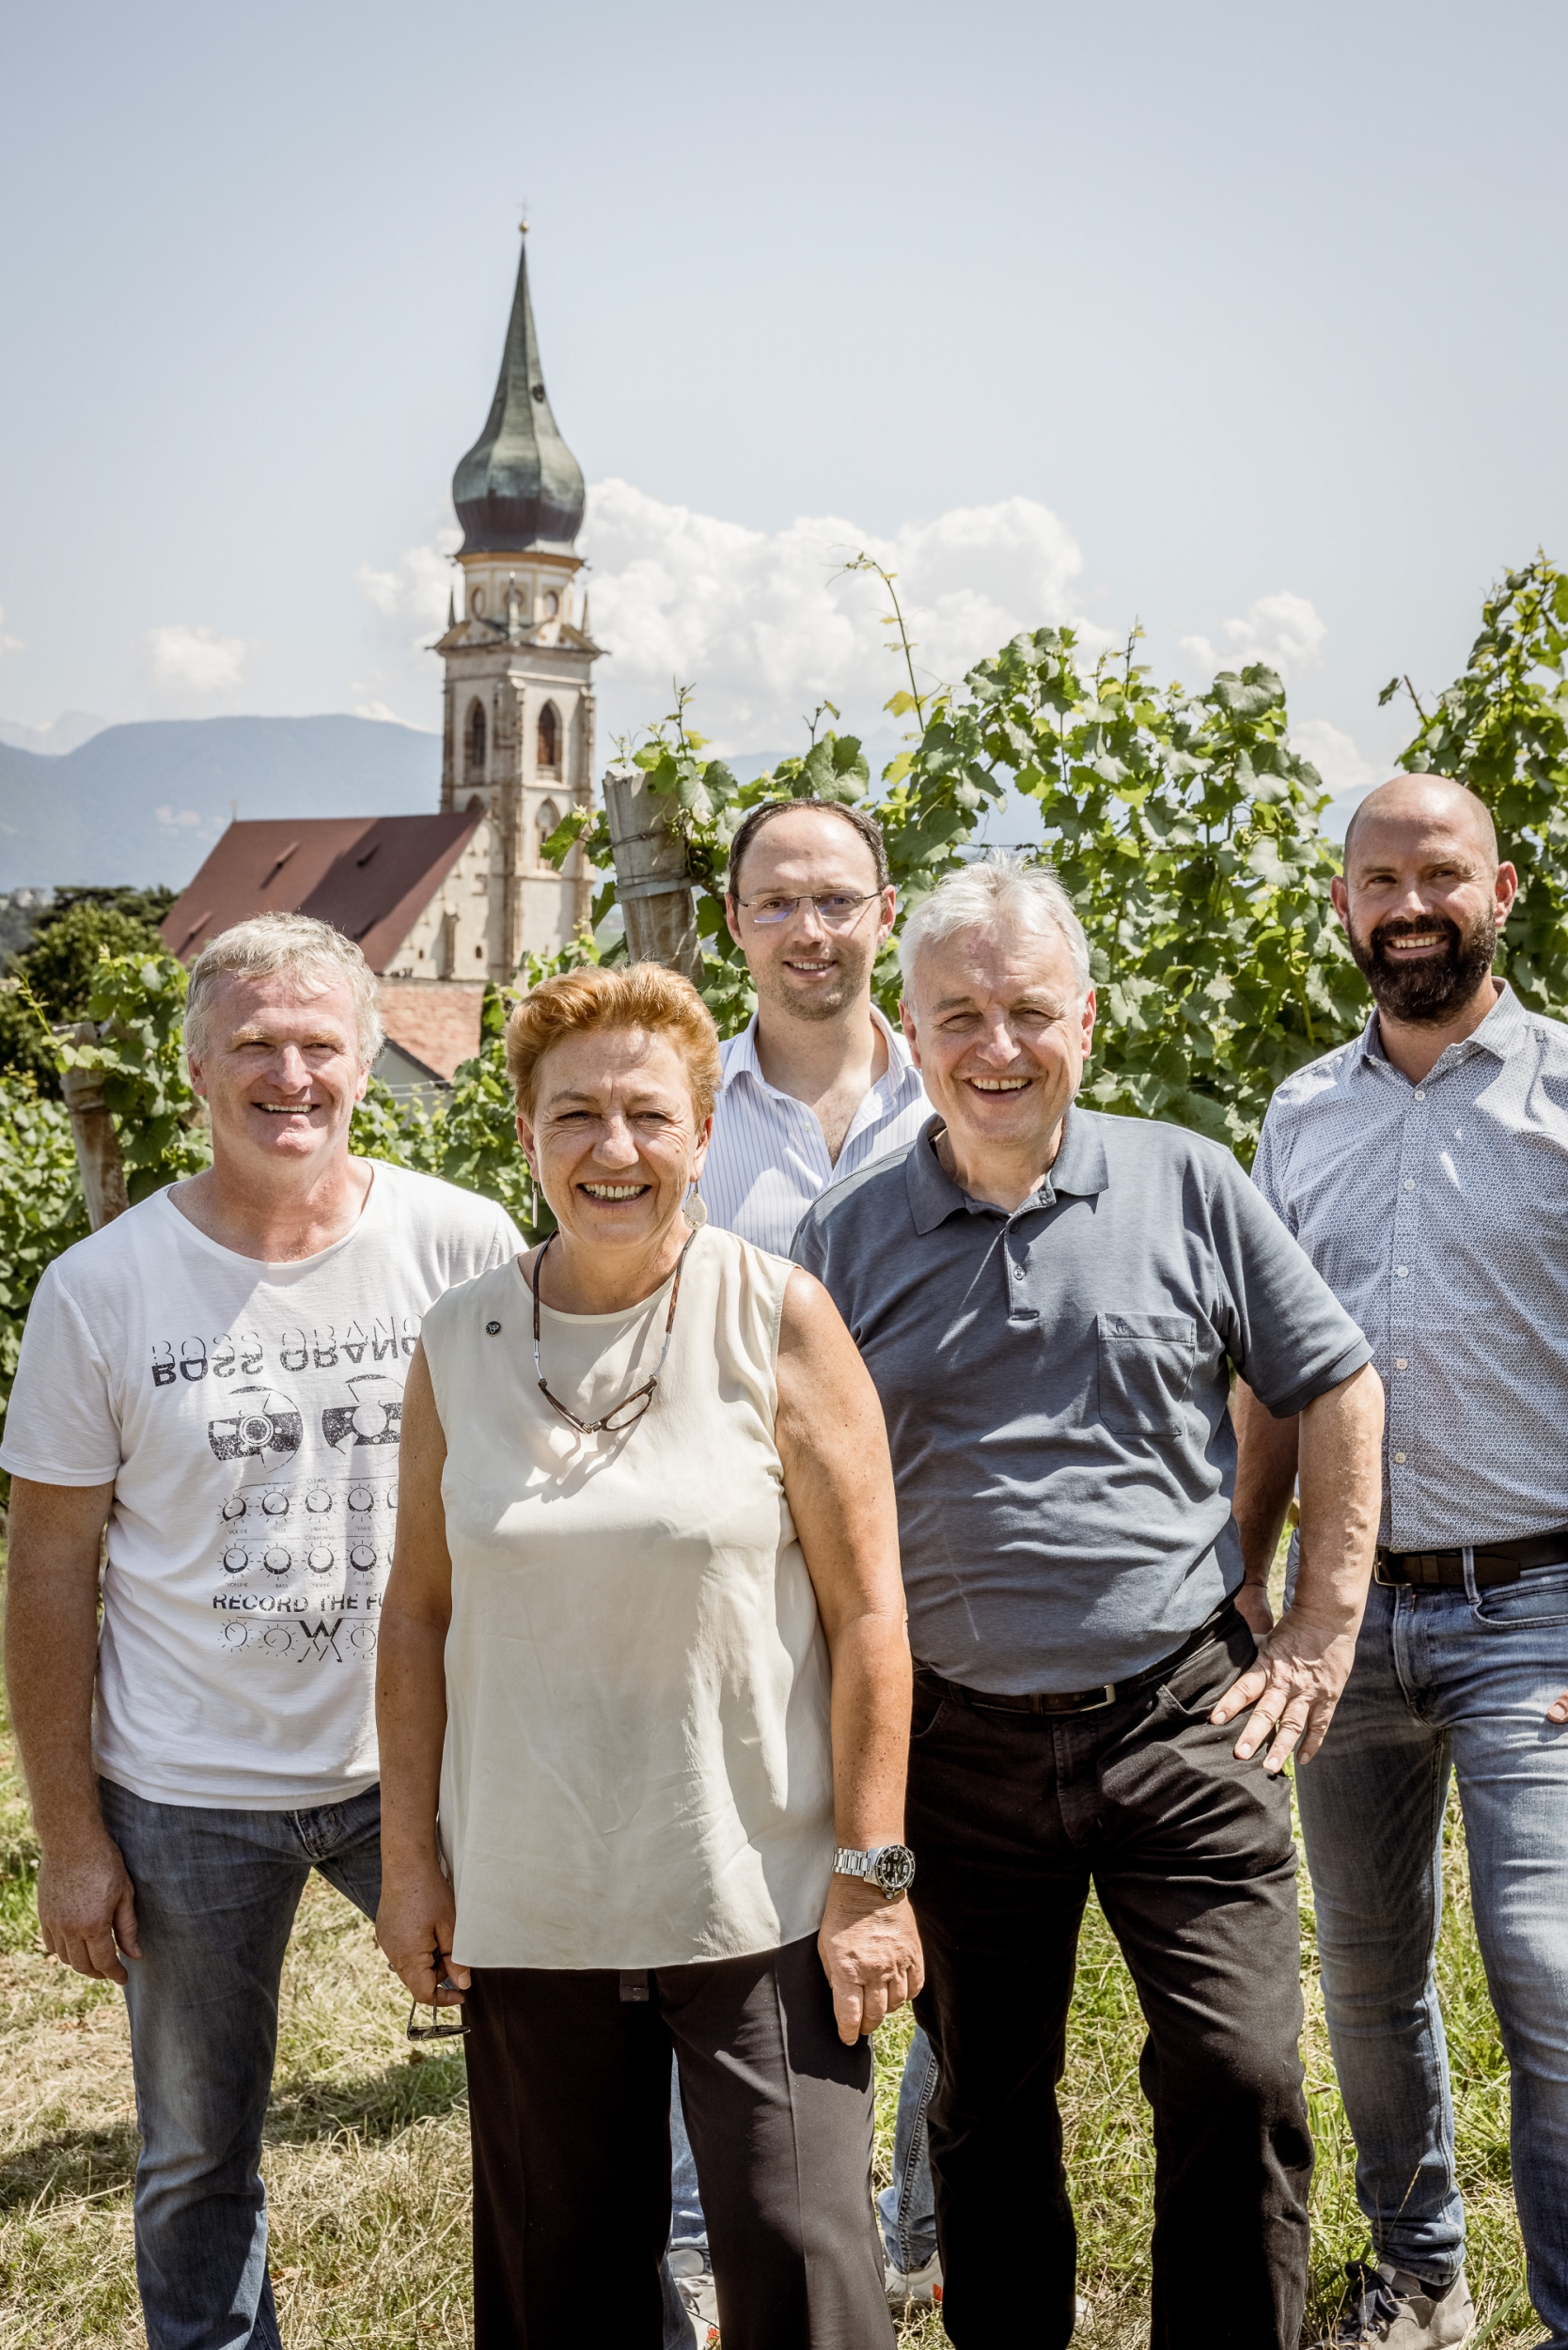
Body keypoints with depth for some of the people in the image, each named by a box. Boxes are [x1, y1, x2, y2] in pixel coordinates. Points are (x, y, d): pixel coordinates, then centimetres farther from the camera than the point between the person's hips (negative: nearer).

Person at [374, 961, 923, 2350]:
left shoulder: (780, 1322, -6)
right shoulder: (461, 1344, 3)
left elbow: (867, 1615, -6)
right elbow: (420, 1614, 9)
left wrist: (872, 1873, -8)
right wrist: (409, 1855, 6)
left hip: (759, 1902, -3)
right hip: (525, 1907, 3)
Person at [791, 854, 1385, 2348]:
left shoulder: (1185, 1186, 0)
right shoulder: (847, 1238, 2)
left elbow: (1338, 1389, 7)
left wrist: (1323, 1631, 2)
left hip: (1183, 1719, -1)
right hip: (957, 1743, 2)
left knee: (1239, 2083, -5)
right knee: (986, 2113, 13)